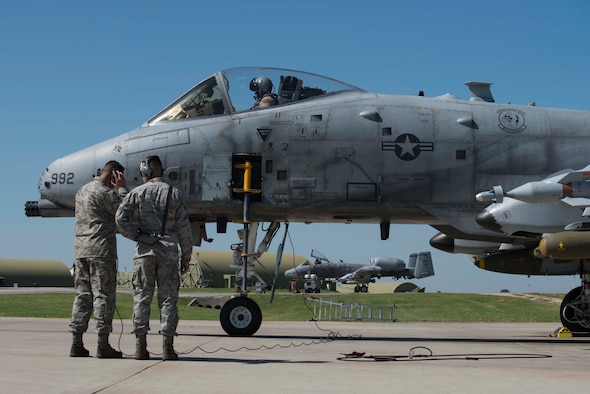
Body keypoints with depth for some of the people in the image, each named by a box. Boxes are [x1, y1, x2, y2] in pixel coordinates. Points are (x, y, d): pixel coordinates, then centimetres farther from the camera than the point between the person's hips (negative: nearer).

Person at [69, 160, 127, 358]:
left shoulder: (82, 190, 18)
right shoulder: (104, 192, -11)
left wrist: (117, 189, 19)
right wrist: (121, 188, -2)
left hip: (81, 250, 8)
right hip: (101, 251, -8)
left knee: (82, 295, 8)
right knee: (103, 296, -5)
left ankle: (77, 344, 6)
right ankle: (103, 346, -5)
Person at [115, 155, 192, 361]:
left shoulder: (138, 192, 3)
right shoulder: (174, 193, 6)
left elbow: (121, 217, -10)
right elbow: (184, 228, 4)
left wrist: (135, 235, 2)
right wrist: (186, 257, 9)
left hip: (144, 251, 0)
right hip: (168, 252, 1)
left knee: (142, 297, 3)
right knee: (168, 298, 2)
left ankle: (140, 346, 1)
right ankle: (167, 347, 0)